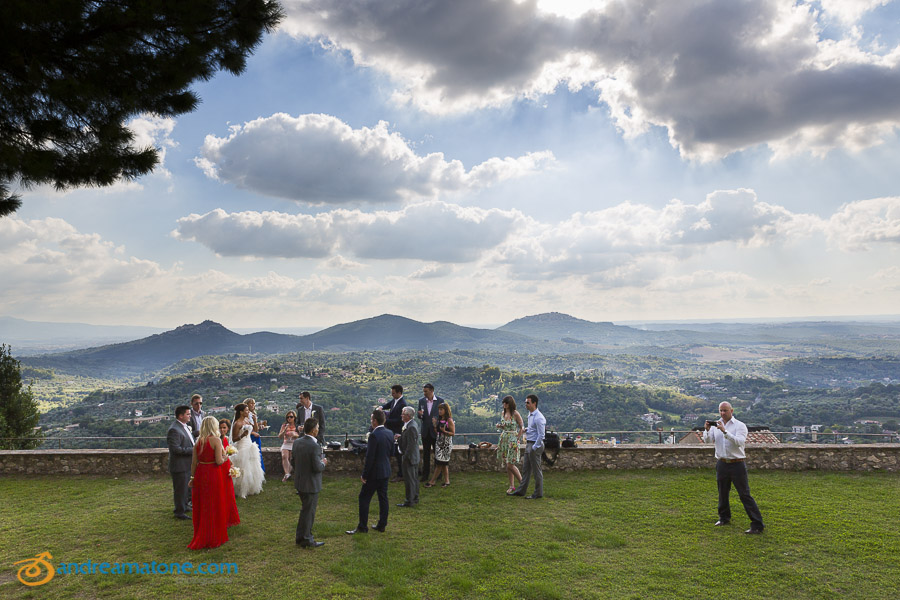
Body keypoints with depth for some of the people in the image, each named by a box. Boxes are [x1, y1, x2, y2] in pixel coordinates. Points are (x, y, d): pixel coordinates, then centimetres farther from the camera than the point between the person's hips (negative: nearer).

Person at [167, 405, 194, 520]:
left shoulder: (185, 426, 9)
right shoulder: (174, 430, -22)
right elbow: (175, 449, -28)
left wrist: (194, 447, 5)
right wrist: (192, 450, -24)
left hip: (187, 464, 10)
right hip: (179, 465, -10)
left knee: (187, 487, 23)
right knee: (180, 489, 3)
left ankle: (185, 506, 40)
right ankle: (179, 512, 16)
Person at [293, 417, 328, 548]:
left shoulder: (297, 442, -1)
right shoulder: (315, 446, -25)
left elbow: (294, 459, 7)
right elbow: (317, 468, -24)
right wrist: (323, 462, -4)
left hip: (299, 482, 8)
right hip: (311, 484, -8)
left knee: (305, 509, 23)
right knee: (309, 511, 6)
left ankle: (301, 537, 33)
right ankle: (306, 539, 17)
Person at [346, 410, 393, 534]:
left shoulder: (374, 435, -20)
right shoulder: (389, 434, 4)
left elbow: (370, 457, -19)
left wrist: (364, 475, -13)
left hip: (375, 473, -8)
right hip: (386, 471, 8)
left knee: (364, 498, 2)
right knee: (383, 498, 13)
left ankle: (362, 527, 5)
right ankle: (382, 525, 20)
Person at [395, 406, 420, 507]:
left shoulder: (411, 427, -25)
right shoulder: (413, 423, 6)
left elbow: (411, 445, -24)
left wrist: (405, 457, -18)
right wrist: (400, 437, 2)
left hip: (409, 457, -10)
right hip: (414, 457, 10)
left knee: (409, 479, 1)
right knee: (414, 478, 18)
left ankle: (410, 501, 10)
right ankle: (415, 498, 30)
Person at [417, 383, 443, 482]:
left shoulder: (440, 400, -6)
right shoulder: (421, 401, 2)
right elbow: (419, 416, 6)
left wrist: (436, 419, -20)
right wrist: (420, 414, -17)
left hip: (436, 431, -2)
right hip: (425, 431, 2)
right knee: (426, 453, 9)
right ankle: (425, 475, 16)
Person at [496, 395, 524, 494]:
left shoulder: (515, 414, -11)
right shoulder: (502, 413, 8)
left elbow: (522, 428, -7)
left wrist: (517, 439, -10)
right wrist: (499, 426, -1)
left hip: (512, 440, -6)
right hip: (503, 439, 7)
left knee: (510, 465, -8)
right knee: (507, 464, 8)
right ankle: (512, 486, 17)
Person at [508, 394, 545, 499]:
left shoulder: (538, 417, -19)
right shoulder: (530, 415, 11)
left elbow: (541, 435, -20)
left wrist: (534, 448, -19)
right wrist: (527, 429, 6)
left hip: (535, 444, -10)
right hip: (529, 444, 10)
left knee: (536, 470, 1)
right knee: (526, 468, 14)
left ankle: (538, 493, 12)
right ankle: (521, 490, 22)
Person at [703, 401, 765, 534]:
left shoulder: (740, 425, -5)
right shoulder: (716, 425, 7)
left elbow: (739, 442, -21)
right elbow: (707, 440, -1)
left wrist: (725, 431, -29)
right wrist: (707, 430, -19)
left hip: (737, 464, -4)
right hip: (721, 464, 5)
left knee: (745, 494, -5)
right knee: (722, 493, 17)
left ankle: (757, 525, 0)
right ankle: (724, 518, 35)